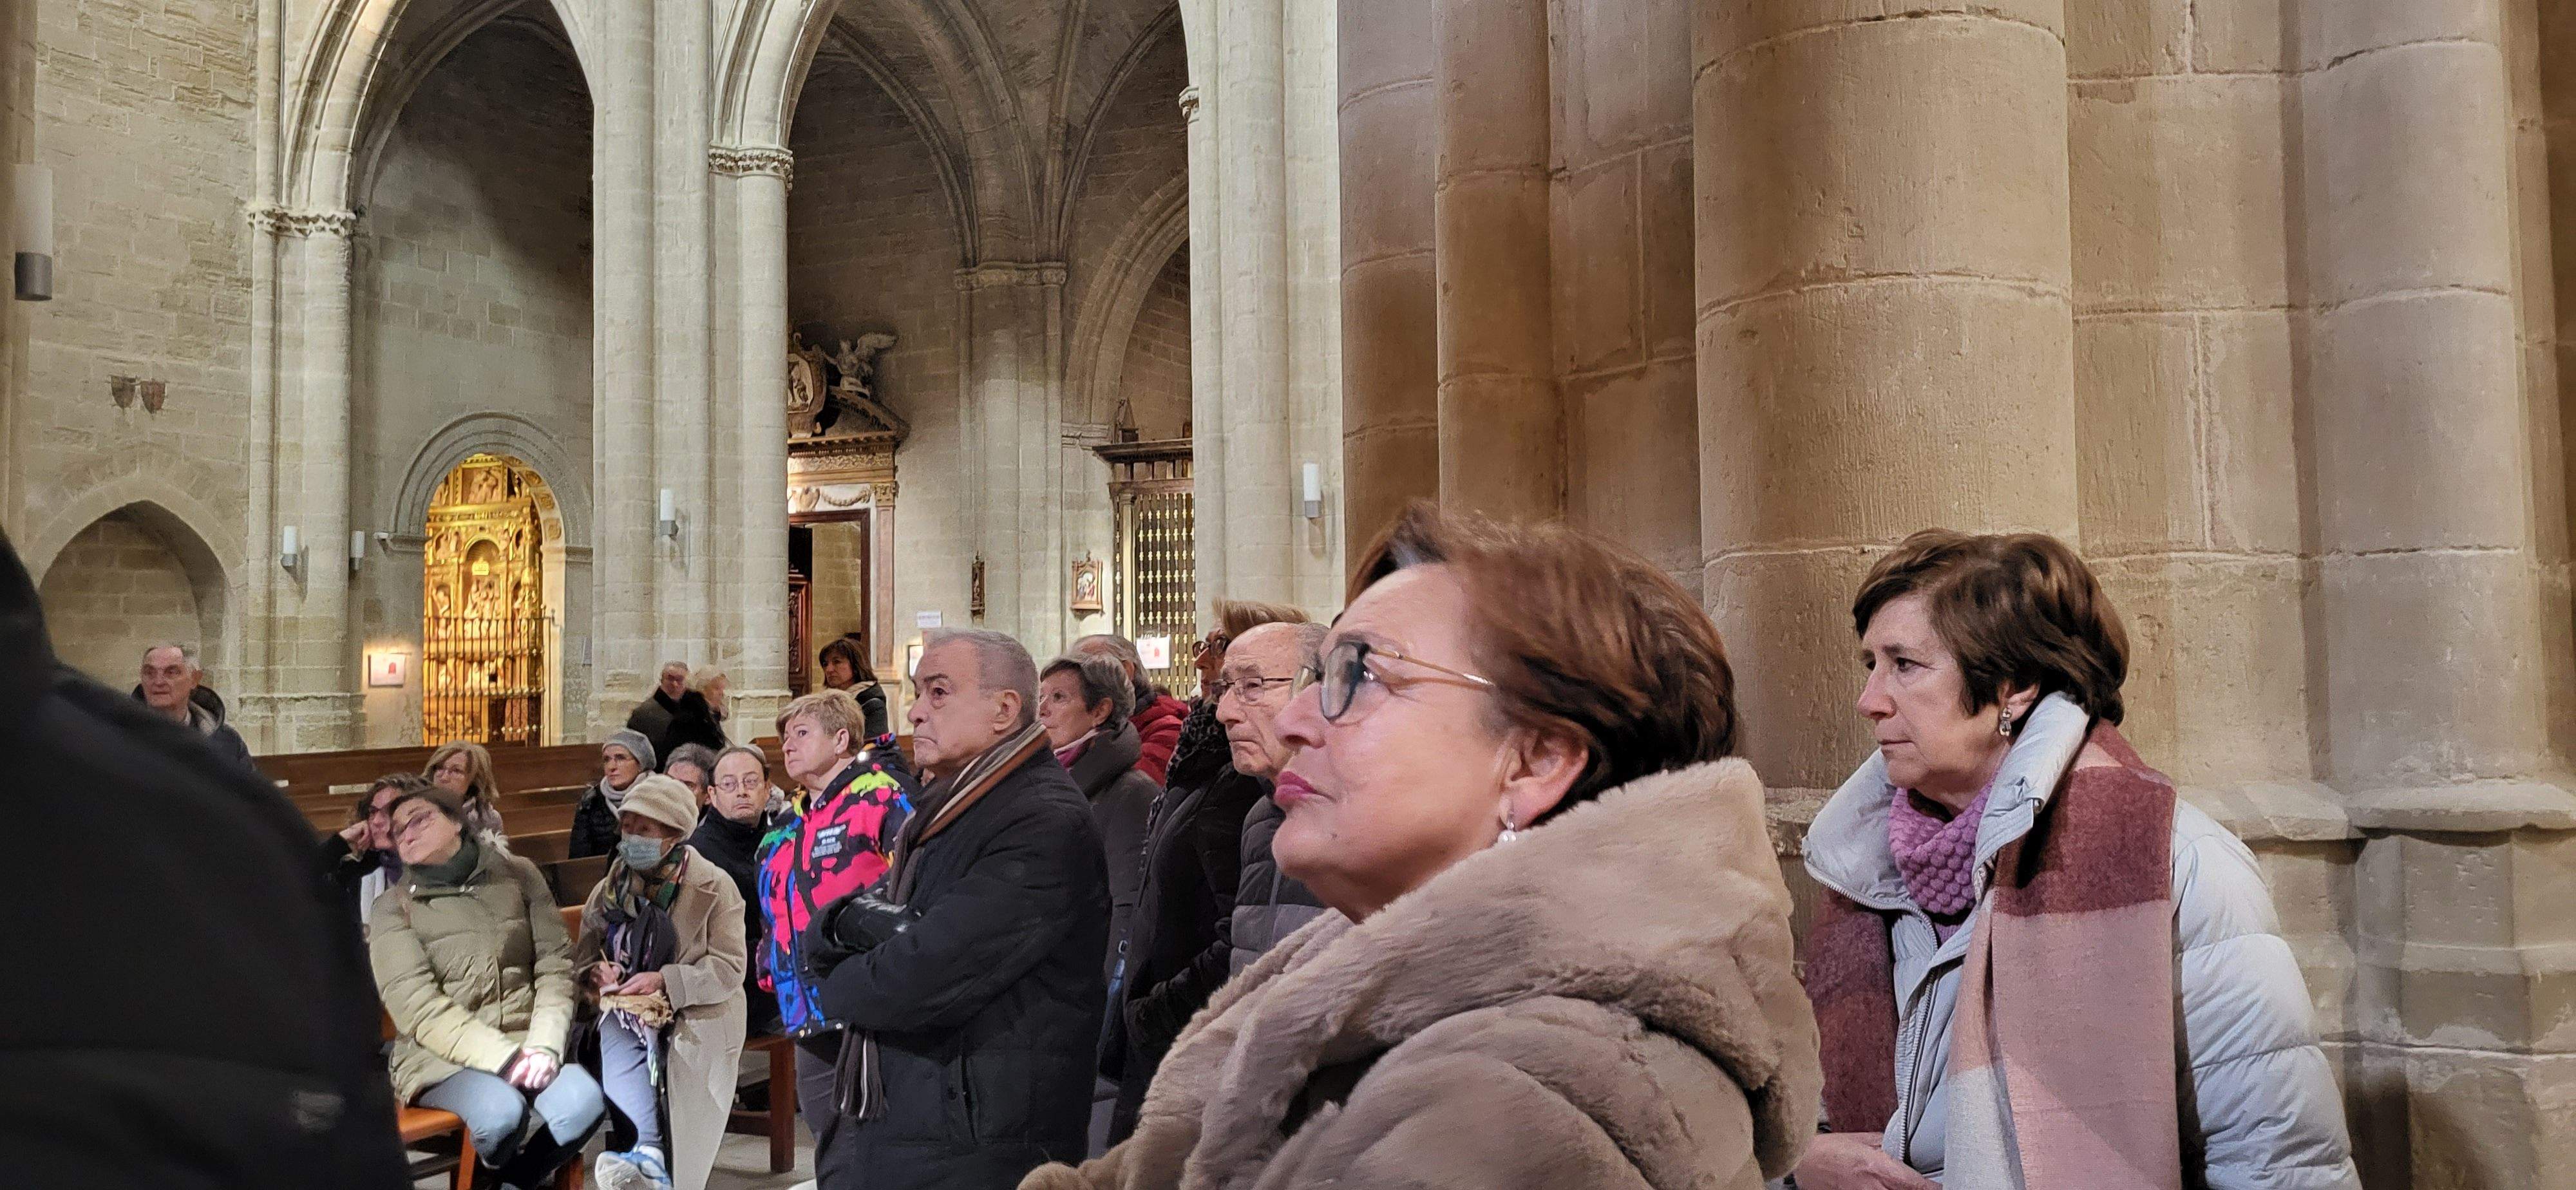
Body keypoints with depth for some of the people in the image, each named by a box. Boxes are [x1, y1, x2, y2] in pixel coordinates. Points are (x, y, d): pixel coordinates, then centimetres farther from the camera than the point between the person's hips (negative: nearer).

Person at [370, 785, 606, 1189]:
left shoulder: (518, 875, 8)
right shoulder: (395, 906, 0)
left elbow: (555, 968, 4)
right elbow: (419, 1008, -10)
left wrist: (543, 1046, -13)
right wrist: (506, 1059, -19)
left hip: (522, 1044, 2)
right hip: (441, 1057, -2)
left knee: (583, 1099, -30)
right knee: (502, 1110, -34)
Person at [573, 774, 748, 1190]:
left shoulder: (714, 886, -5)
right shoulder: (614, 884, 10)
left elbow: (729, 968, -10)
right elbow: (585, 946, 17)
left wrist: (664, 980, -22)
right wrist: (594, 970, -8)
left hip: (693, 1020, -2)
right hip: (627, 1012, 2)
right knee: (619, 1056, -33)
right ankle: (643, 1153, -48)